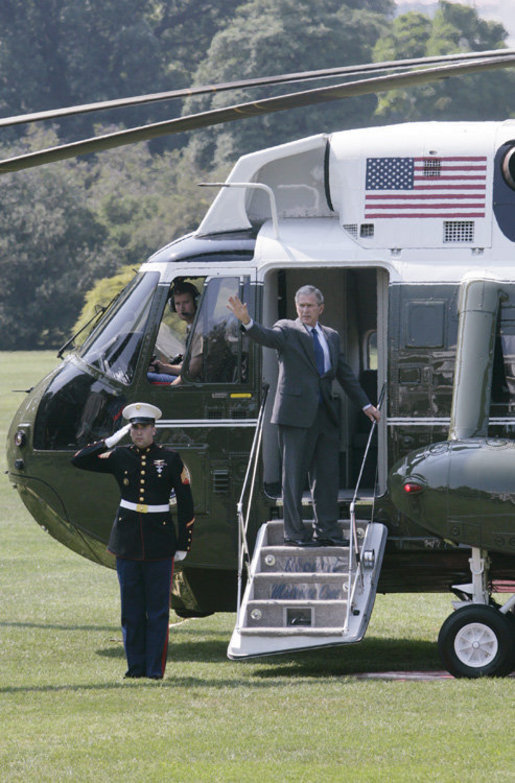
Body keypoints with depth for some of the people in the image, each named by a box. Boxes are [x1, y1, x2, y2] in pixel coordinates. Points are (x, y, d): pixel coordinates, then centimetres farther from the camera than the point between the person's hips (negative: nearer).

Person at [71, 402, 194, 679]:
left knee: (158, 609, -1)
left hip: (159, 542, -2)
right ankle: (136, 666, 12)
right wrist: (111, 440, -4)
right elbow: (79, 460, 1)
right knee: (131, 608, 5)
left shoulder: (170, 459, 0)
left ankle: (155, 668, 2)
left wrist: (183, 544, 0)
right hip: (127, 540, 2)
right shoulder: (120, 457, 5)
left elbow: (186, 504, 3)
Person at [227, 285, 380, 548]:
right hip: (297, 415, -6)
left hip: (325, 415, 6)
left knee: (327, 474, 8)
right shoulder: (287, 330, 1)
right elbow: (267, 337, -20)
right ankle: (294, 533, 2)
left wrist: (365, 405, 23)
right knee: (294, 474, -2)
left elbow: (346, 375, 23)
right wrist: (247, 321, -41)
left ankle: (327, 531, 15)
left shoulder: (331, 337, 17)